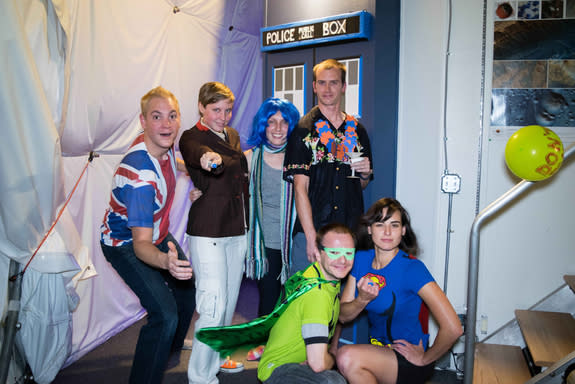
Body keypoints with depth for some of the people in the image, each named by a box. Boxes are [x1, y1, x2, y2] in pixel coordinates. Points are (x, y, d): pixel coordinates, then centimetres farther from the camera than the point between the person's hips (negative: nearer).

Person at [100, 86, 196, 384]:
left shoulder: (162, 144, -12)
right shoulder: (139, 175, -38)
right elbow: (141, 243, -42)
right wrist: (166, 262, -59)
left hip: (157, 233, 9)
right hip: (125, 243, -8)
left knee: (187, 291, 20)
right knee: (165, 313, -23)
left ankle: (170, 351, 47)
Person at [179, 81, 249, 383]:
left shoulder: (233, 135, 14)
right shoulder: (191, 137, -6)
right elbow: (196, 152, -31)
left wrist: (247, 221, 17)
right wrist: (208, 157, -54)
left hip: (238, 229, 7)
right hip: (207, 231, -7)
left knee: (229, 299, 17)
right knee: (213, 304, -10)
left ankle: (217, 356, 36)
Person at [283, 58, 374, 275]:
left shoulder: (357, 130, 12)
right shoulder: (303, 130, -2)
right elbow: (300, 188, -9)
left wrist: (365, 173, -3)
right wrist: (311, 237, -16)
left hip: (350, 231, 4)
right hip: (310, 231, -3)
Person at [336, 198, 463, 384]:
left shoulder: (412, 268, -20)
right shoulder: (361, 259, -1)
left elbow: (453, 328, -26)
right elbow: (343, 315, 0)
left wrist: (424, 359, -12)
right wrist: (362, 300, -20)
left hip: (409, 357, -5)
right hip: (377, 349, 6)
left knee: (347, 357, -28)